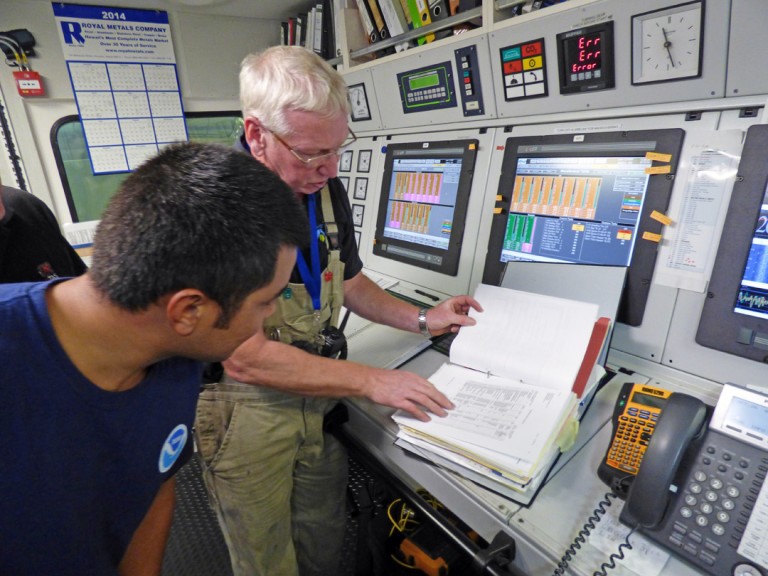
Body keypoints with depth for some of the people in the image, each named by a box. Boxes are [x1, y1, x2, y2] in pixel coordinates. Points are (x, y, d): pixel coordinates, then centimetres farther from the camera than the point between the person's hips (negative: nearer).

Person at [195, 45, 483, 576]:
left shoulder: (327, 188, -3)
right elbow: (246, 358, -25)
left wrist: (422, 320, 3)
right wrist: (371, 381, -22)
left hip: (319, 397, 5)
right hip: (246, 408, -4)